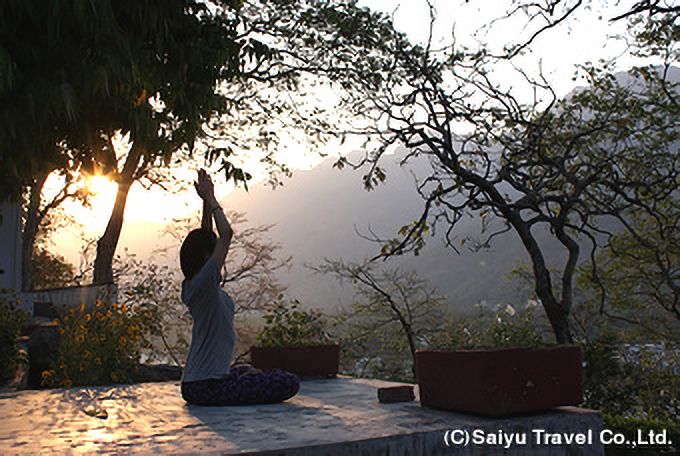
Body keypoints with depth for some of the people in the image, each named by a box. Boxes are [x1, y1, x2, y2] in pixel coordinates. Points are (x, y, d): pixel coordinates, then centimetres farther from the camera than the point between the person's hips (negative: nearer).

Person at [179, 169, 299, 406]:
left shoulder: (192, 284, 9)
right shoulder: (204, 283, -18)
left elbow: (206, 237, 18)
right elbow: (226, 233, -21)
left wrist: (207, 201, 16)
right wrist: (210, 199, -9)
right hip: (207, 387, -10)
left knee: (245, 370, 39)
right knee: (289, 383, -12)